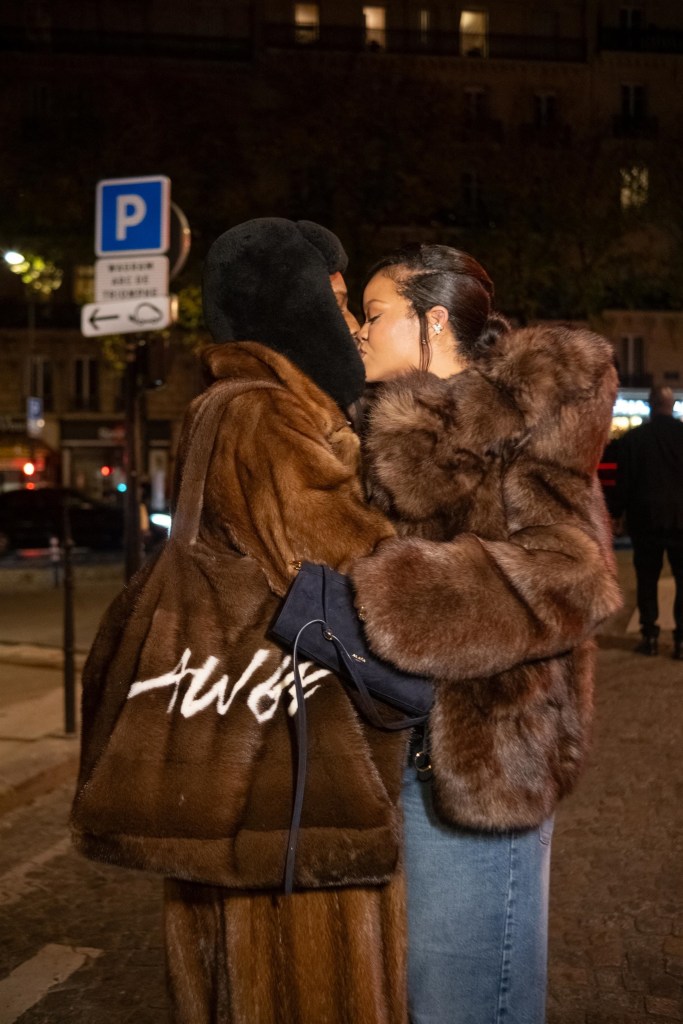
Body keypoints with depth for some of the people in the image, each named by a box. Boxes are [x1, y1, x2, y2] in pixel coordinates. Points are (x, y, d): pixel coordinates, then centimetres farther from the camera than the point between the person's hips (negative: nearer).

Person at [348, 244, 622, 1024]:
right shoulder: (402, 426, 14)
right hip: (401, 743, 8)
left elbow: (563, 575, -23)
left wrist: (366, 604, -29)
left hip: (475, 755, -7)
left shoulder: (530, 411, -9)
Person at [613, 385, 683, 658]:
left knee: (647, 579, 9)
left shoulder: (632, 438, -3)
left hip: (645, 517, 1)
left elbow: (624, 481, -1)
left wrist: (618, 513, 8)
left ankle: (650, 636, 9)